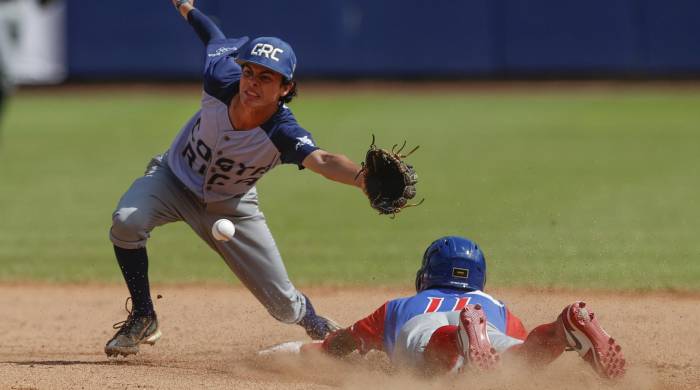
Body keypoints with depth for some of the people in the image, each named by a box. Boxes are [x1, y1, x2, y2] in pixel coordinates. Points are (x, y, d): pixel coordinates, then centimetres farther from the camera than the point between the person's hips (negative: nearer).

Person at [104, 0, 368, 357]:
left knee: (284, 306, 0)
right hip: (174, 177, 1)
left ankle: (316, 325, 40)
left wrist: (362, 178, -78)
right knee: (127, 221, -31)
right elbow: (215, 38, -8)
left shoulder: (283, 133, -36)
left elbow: (321, 160, -56)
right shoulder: (221, 79, -30)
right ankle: (142, 320, -8)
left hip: (231, 207, -1)